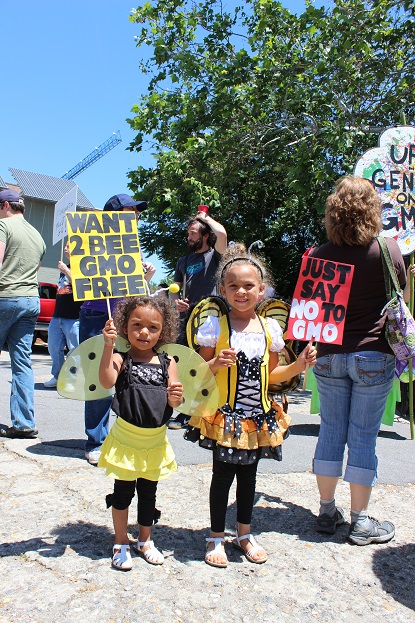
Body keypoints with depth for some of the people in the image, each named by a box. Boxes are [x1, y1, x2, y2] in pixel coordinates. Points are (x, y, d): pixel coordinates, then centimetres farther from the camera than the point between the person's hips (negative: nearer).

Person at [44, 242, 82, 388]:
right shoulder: (64, 268, 21)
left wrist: (66, 270, -15)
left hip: (73, 318, -8)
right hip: (57, 316, 9)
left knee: (75, 350, -6)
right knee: (54, 348, 9)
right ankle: (57, 377, 19)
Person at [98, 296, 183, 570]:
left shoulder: (167, 363, -2)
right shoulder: (121, 359, -10)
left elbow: (174, 402, -6)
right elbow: (107, 381, -30)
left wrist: (175, 397, -29)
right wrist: (108, 346, -38)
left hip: (156, 441, 3)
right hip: (126, 439, -2)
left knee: (149, 492, 17)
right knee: (123, 491, 10)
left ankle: (145, 541, 37)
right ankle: (121, 543, 31)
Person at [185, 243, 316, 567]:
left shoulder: (270, 327, 3)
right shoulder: (216, 326, -9)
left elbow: (271, 374, 11)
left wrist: (299, 364, -1)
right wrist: (216, 364, -25)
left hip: (259, 416, 4)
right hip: (225, 416, -3)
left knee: (248, 474, 17)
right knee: (223, 474, 7)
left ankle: (245, 533, 37)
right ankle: (216, 537, 27)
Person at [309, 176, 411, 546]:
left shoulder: (318, 256, -1)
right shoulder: (388, 248, -6)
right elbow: (402, 297, 7)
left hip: (329, 356, 2)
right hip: (373, 355, -2)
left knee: (331, 432, 12)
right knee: (364, 436, 5)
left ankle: (327, 511, 25)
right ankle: (361, 521, 17)